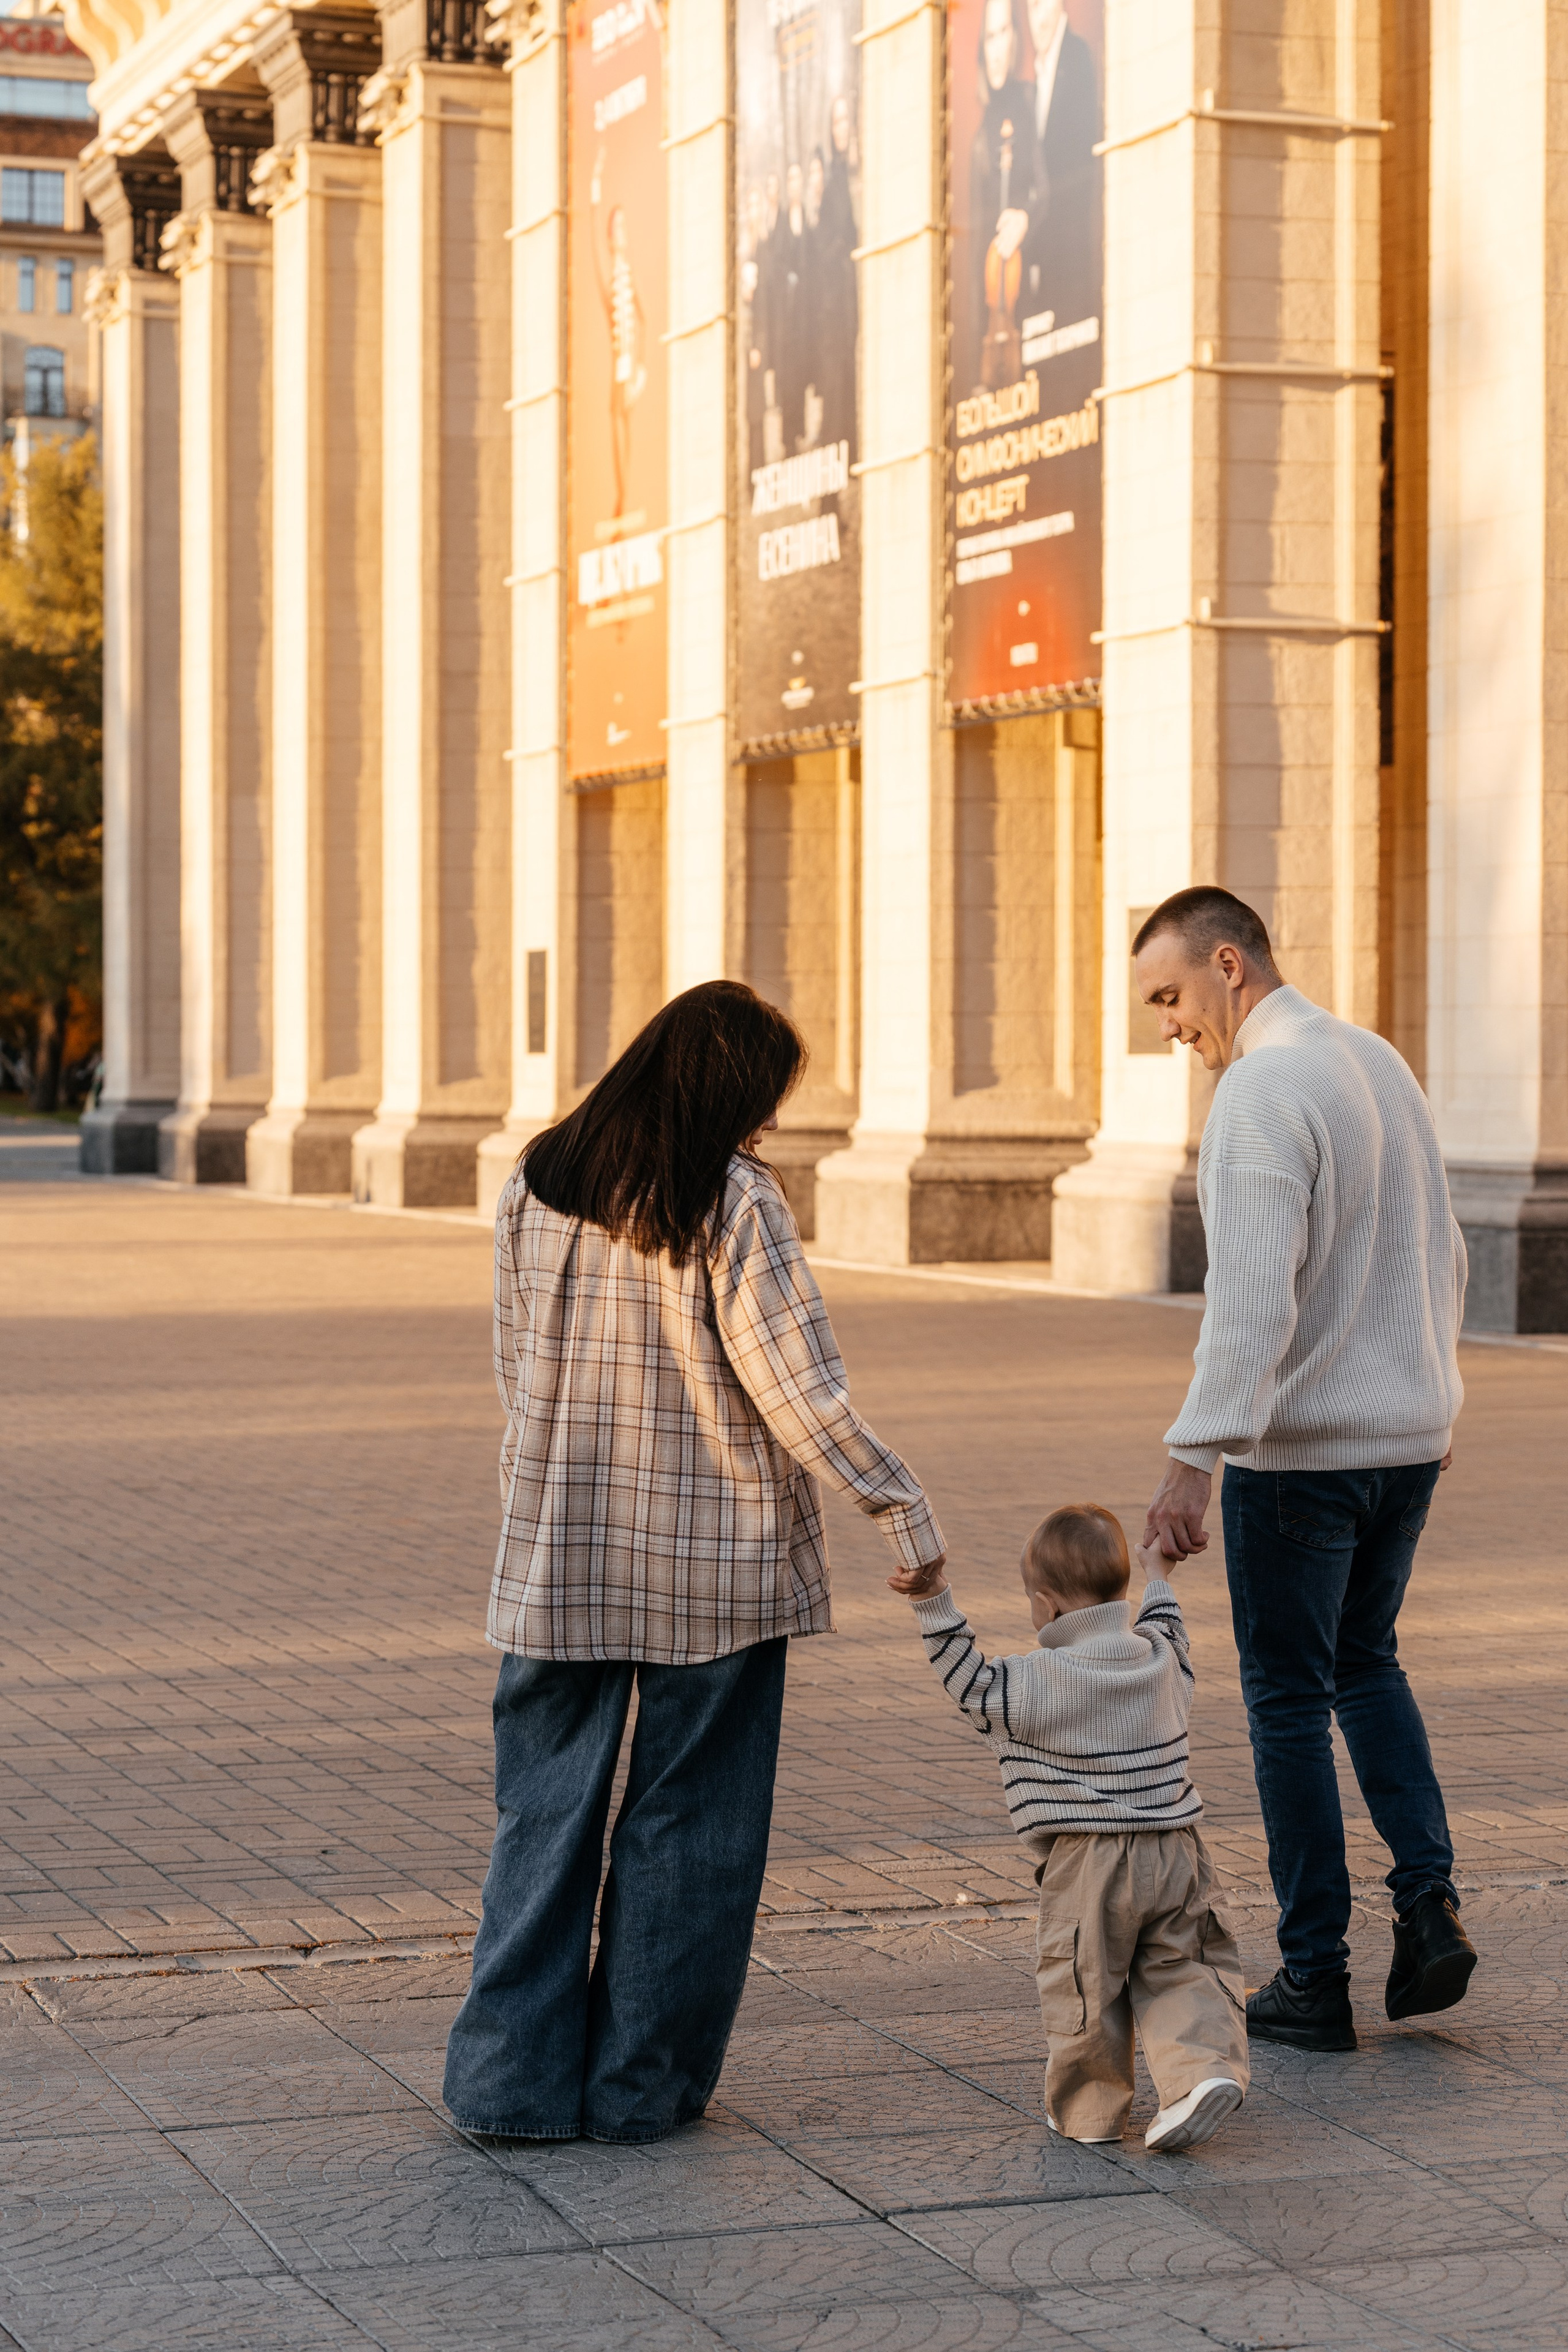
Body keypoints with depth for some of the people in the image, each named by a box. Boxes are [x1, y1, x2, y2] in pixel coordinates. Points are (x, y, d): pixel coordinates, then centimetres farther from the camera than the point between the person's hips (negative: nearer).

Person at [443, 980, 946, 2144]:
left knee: (546, 1809, 9)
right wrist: (901, 1501, -6)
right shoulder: (734, 1204, -12)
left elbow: (518, 1368, 10)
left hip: (558, 1555, 4)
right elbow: (798, 1391, -14)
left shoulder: (537, 1186, 3)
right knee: (684, 1818, 7)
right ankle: (641, 2082, 12)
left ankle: (515, 2075, 8)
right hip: (712, 1563, -4)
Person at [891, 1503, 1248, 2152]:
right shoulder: (1159, 1661, 4)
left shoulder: (1033, 1684, -14)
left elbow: (971, 1681, 0)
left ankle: (1088, 2109, 20)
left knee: (1081, 1989, 9)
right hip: (1175, 1854, 5)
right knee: (1179, 1974, 12)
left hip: (1086, 1867, -5)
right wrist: (1157, 1583, 44)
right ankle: (1204, 2069, -9)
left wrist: (936, 1604, -1)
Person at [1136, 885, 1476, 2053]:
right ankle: (1430, 1907, 10)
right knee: (1366, 1663, 22)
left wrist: (1196, 1454, -28)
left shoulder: (1261, 1093, -18)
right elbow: (1443, 1255, 17)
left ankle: (1315, 1978, 9)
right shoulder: (1381, 1061, 10)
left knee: (1291, 1698, 3)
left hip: (1300, 1446, -8)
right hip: (1410, 1434, 8)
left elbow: (1252, 1297, -27)